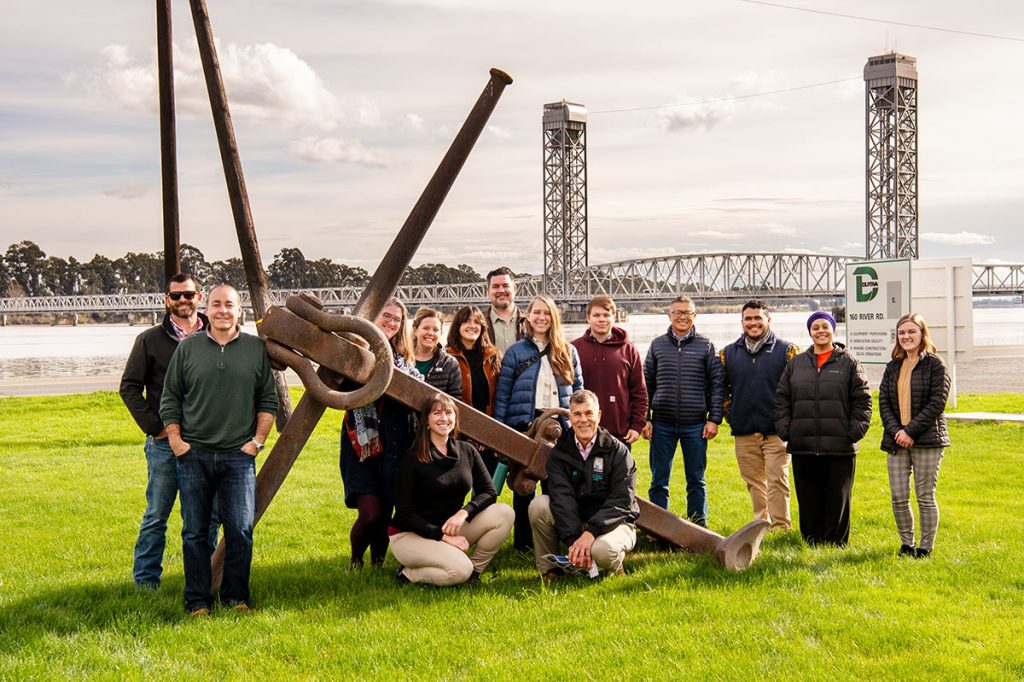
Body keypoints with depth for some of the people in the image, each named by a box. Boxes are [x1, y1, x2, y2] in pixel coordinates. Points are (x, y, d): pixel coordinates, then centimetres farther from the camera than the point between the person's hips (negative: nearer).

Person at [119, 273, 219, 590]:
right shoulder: (150, 340, 4)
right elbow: (129, 387, 3)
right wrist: (154, 427, -5)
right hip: (165, 443, -2)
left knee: (207, 516, 6)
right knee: (156, 515, 3)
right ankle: (145, 581, 13)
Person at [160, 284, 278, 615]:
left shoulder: (257, 348, 5)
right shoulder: (187, 348, 6)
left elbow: (268, 399, 9)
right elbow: (170, 399, 9)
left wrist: (258, 439, 1)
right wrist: (176, 440, 0)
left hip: (239, 455, 0)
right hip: (193, 454, 1)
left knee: (240, 530, 0)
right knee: (195, 532, 5)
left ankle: (236, 596, 13)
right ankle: (197, 601, 14)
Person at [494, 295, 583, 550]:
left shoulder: (568, 352, 10)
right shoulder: (516, 351, 5)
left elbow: (578, 390, 11)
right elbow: (502, 393, 3)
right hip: (524, 424, -1)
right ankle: (523, 540, 13)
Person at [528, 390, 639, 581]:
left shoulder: (617, 451, -9)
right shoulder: (559, 453, -2)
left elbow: (622, 502, -17)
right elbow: (562, 498, -16)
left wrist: (590, 533, -31)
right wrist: (574, 540, -31)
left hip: (613, 522, -3)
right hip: (573, 521, 3)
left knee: (602, 551, -37)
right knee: (538, 505, -21)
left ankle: (614, 565, 2)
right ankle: (549, 569, -5)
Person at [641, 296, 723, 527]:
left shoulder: (705, 346, 5)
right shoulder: (657, 345, 8)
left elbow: (716, 385, 4)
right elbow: (646, 385, 9)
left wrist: (714, 419, -3)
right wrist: (645, 419, 2)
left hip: (696, 425, -1)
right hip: (662, 424, 1)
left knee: (696, 480, 6)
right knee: (659, 481, 4)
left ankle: (699, 527, 13)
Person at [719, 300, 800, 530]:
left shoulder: (787, 351, 1)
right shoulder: (728, 353, 11)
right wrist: (729, 413, 9)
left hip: (777, 432, -4)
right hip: (744, 433, 4)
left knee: (777, 480, -8)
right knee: (754, 483, 10)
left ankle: (780, 526, -3)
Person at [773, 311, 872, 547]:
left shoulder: (848, 362, 5)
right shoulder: (796, 363, 13)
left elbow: (862, 399, 3)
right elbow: (781, 399, 13)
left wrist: (855, 430, -6)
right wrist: (784, 428, 3)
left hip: (839, 448, -2)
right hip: (803, 447, 3)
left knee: (838, 500, 2)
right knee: (808, 501, 7)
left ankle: (837, 544, 10)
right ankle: (811, 543, 14)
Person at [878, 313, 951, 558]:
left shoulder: (935, 365, -2)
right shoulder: (893, 367, 14)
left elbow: (937, 403, -9)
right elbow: (883, 402, 9)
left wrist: (911, 431, -14)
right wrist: (895, 431, -8)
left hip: (927, 440, -4)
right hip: (897, 441, 5)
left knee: (925, 497, 0)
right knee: (898, 498, 3)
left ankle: (926, 547, 11)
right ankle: (906, 543, 18)